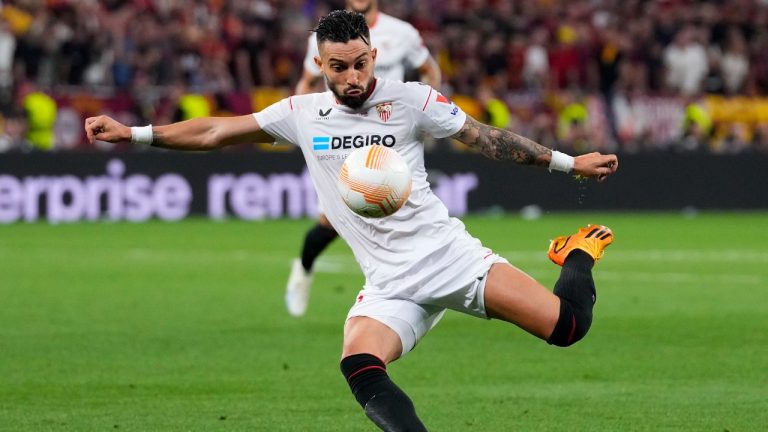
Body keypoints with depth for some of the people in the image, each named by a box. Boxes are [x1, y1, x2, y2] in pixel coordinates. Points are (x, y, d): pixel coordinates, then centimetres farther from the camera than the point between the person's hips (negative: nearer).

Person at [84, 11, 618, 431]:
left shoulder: (411, 99, -2)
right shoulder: (302, 113, 7)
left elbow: (487, 138, 5)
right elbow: (215, 132, 13)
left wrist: (569, 163, 4)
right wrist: (133, 133, 8)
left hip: (448, 252, -2)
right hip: (391, 283, 2)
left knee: (567, 326, -16)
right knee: (360, 366, -31)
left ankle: (578, 255, 20)